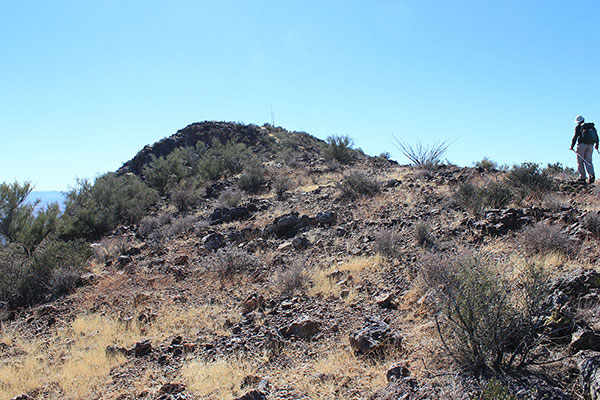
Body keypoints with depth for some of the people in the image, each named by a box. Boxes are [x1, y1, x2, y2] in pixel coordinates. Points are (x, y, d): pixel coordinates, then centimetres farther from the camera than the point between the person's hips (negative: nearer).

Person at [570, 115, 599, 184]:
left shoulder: (578, 127, 1)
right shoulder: (591, 127, 18)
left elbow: (575, 136, -9)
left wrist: (572, 146, -7)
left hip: (582, 144, -5)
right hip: (590, 145, 5)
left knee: (580, 161, 1)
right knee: (588, 161, 7)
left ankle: (582, 177, -4)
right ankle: (592, 175, -15)